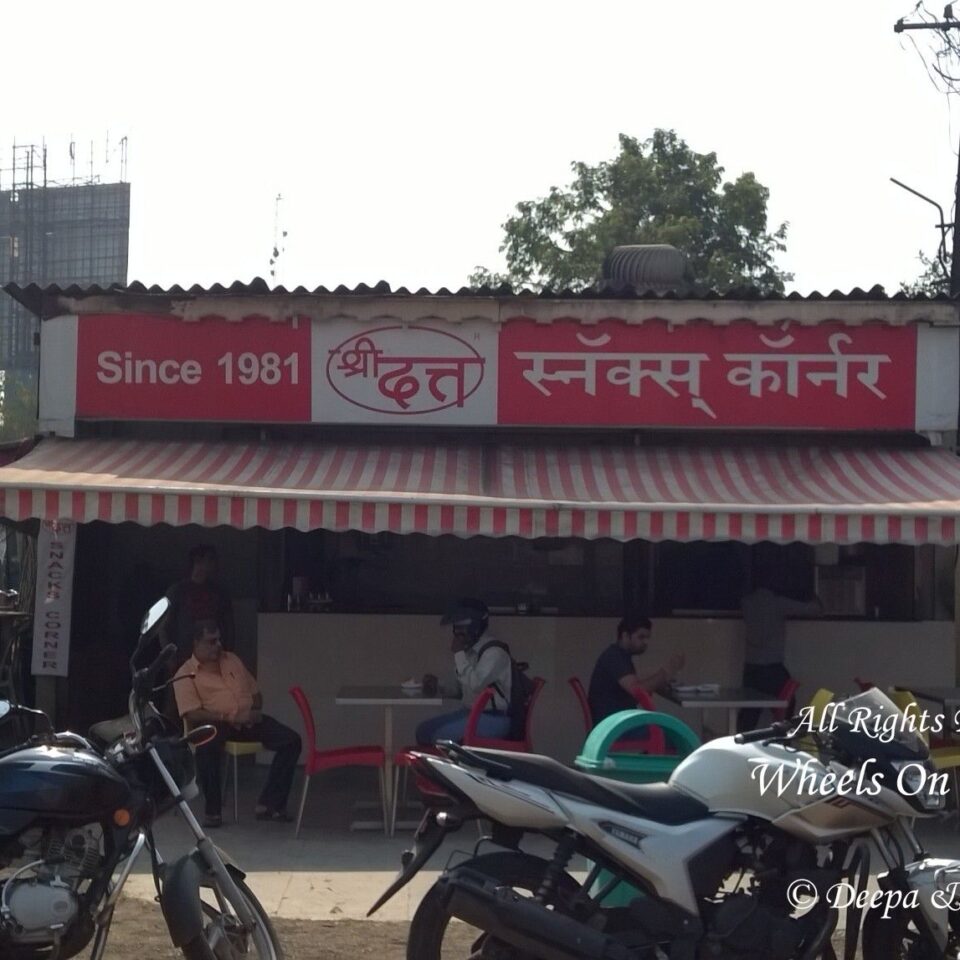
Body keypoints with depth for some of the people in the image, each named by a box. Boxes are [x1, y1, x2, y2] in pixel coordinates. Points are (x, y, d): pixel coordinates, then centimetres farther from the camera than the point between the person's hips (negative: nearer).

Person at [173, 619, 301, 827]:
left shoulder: (232, 660, 18)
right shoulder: (186, 674, 0)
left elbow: (255, 692, 24)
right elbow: (192, 714, -11)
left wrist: (256, 711, 0)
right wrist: (230, 718, -19)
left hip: (249, 721, 5)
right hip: (216, 723, -5)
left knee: (291, 740, -16)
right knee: (207, 747, -40)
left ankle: (269, 804, -13)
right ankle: (212, 811, -23)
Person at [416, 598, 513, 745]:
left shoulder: (494, 652, -18)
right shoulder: (470, 650, 10)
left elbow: (475, 684, -29)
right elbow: (461, 688, 20)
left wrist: (459, 653, -20)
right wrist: (437, 686, 2)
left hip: (494, 718, -9)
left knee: (442, 735, -24)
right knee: (424, 730, 1)